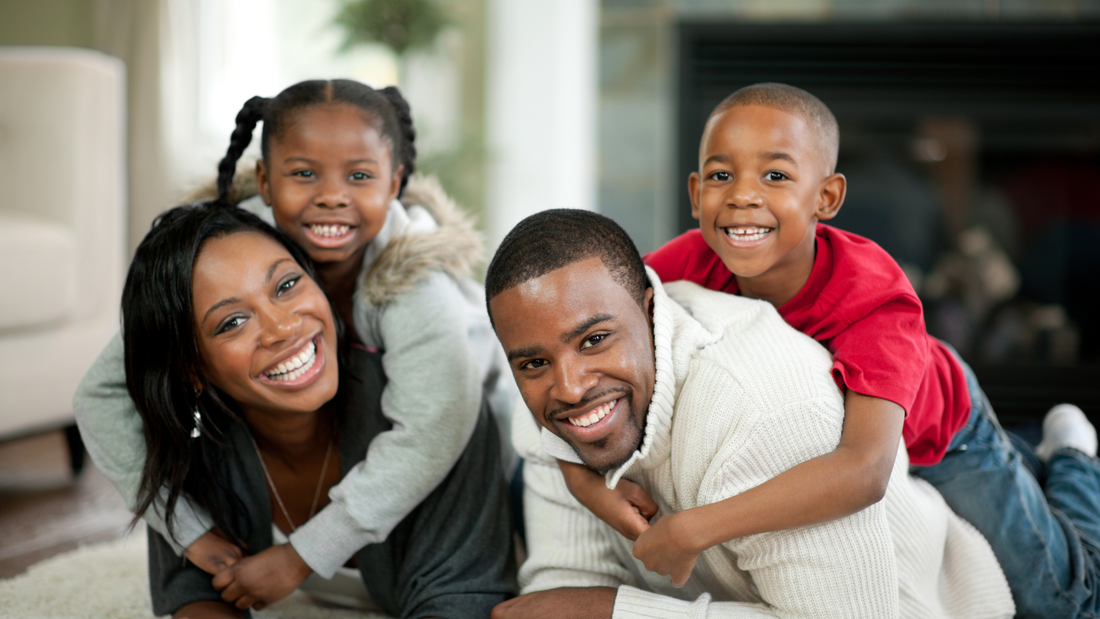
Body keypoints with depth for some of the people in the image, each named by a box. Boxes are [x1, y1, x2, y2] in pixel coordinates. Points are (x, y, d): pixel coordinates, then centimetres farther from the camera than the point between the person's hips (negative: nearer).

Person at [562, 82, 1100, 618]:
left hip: (927, 430, -3)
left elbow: (865, 469, -61)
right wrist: (586, 478, -45)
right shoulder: (690, 264, -35)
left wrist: (692, 530, -66)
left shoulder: (875, 302, -46)